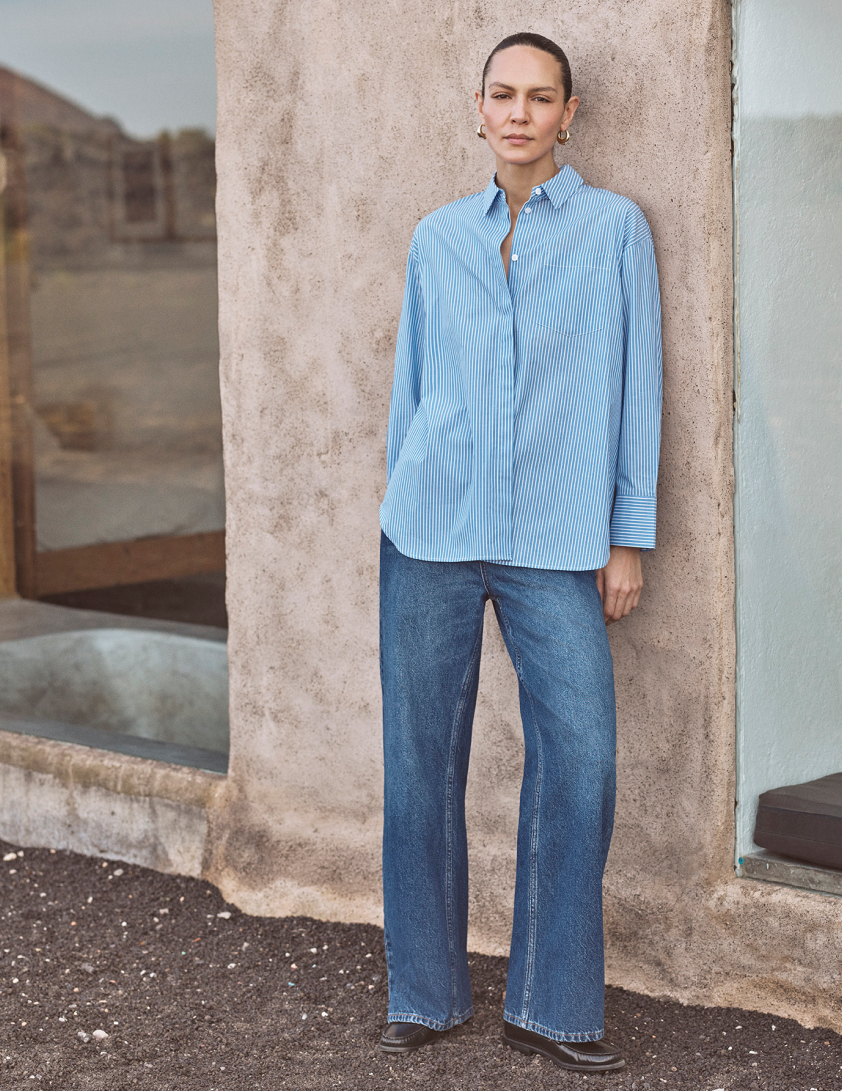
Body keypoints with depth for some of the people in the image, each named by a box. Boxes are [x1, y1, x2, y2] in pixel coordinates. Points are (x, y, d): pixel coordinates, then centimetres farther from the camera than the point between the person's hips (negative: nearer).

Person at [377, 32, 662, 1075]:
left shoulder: (613, 227, 4)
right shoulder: (437, 238, 12)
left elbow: (635, 386, 3)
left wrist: (629, 537, 0)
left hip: (557, 546, -2)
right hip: (431, 537, 2)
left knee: (578, 763, -6)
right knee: (420, 763, 4)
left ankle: (550, 1006, 7)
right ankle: (424, 991, 18)